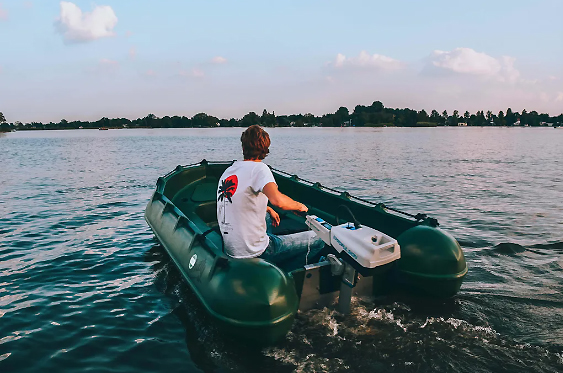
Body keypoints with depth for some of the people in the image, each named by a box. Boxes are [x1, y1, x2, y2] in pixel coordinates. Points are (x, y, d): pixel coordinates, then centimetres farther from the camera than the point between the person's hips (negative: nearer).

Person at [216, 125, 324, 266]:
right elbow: (278, 200, -33)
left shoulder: (228, 171, 8)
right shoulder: (259, 168, -16)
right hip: (253, 253, -8)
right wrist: (299, 206, -14)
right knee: (318, 239, 1)